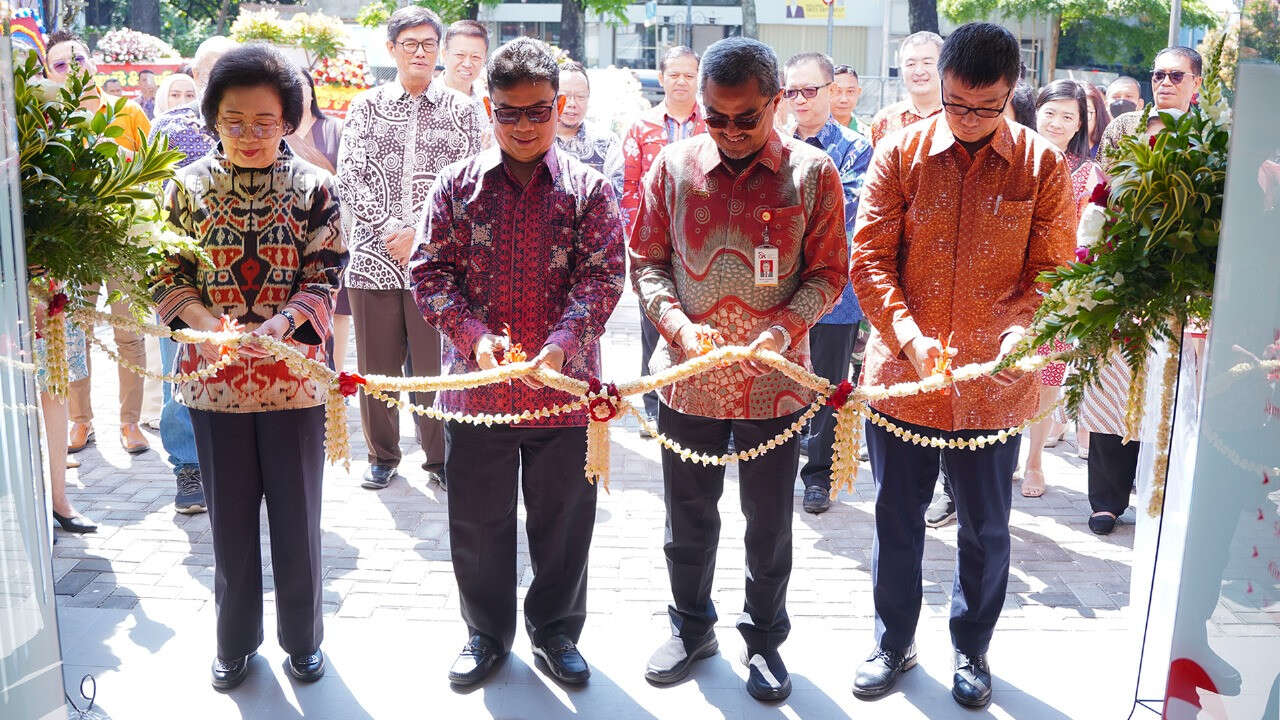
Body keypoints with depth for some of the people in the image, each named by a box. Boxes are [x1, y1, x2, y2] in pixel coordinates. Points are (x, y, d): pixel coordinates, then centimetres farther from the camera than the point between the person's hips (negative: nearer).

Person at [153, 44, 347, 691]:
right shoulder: (187, 186, 1)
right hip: (213, 377, 1)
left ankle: (302, 638, 29)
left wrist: (278, 325, -25)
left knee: (296, 515, 10)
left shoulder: (314, 187, -3)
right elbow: (167, 274, 1)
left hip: (294, 376, -1)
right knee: (229, 516, 13)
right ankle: (235, 639, 32)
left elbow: (324, 278, -7)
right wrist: (204, 322, -19)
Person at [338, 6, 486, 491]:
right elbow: (348, 177, 1)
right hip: (373, 256, 1)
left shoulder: (461, 110, 6)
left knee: (435, 362, 1)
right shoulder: (366, 106, 9)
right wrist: (393, 229, -11)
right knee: (377, 364, 7)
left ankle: (440, 458, 15)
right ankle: (382, 455, 22)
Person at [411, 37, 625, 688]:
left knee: (563, 518, 12)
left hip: (563, 385, -1)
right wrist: (473, 334, -16)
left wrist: (560, 344, -23)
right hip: (477, 385, 1)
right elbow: (429, 270, 0)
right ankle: (486, 631, 34)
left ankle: (555, 630, 33)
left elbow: (602, 277, -8)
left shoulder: (589, 189, -1)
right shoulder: (459, 185, 2)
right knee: (478, 519, 13)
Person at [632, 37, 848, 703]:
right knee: (688, 518, 16)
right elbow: (646, 261, 2)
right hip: (688, 375, 2)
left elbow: (829, 271, -2)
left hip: (773, 380, -1)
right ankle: (691, 626, 38)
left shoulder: (812, 172, -6)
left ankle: (764, 638, 34)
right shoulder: (673, 166, -2)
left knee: (769, 521, 13)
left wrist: (783, 328, -18)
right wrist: (678, 324, -15)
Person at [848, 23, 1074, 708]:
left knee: (985, 529, 13)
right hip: (902, 374, 0)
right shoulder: (900, 154, -3)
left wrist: (1021, 331, -20)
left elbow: (1052, 269, -1)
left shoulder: (1042, 165, -2)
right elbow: (869, 257, -5)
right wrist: (907, 334, -19)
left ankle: (971, 648, 36)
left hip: (993, 384, 0)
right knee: (896, 521, 13)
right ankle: (894, 643, 34)